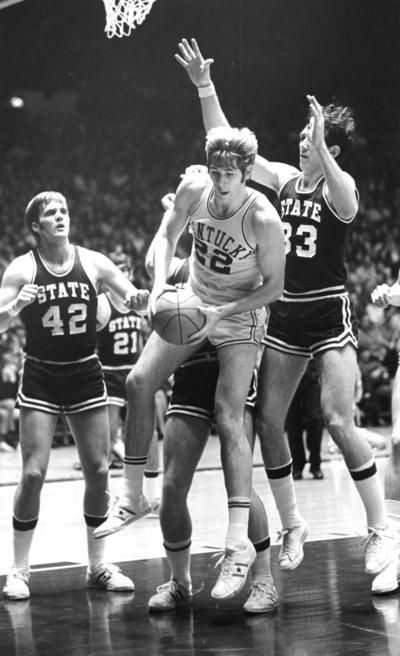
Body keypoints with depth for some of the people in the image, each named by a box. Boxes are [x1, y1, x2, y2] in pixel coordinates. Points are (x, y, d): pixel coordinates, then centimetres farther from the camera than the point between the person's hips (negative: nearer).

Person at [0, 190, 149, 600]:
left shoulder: (92, 262, -1)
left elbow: (135, 302, 4)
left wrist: (137, 299, -19)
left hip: (86, 374, 3)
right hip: (40, 378, -3)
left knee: (98, 471, 3)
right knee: (33, 474, -8)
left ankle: (98, 565, 17)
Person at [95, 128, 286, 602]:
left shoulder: (263, 219, -26)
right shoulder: (193, 190, -12)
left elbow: (273, 286, -16)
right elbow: (166, 237, 4)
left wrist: (224, 312, -25)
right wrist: (160, 283, -12)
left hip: (239, 317, -5)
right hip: (190, 306, 5)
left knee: (228, 416, -17)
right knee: (139, 381, -8)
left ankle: (238, 541, -19)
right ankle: (132, 496, 6)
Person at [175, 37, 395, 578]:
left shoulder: (341, 185, -9)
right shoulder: (284, 178, 7)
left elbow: (344, 204, -34)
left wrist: (321, 149, -47)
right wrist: (205, 87, 1)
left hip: (329, 312, -6)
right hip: (284, 313, 6)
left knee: (338, 421, -13)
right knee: (267, 420, 2)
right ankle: (292, 525, 15)